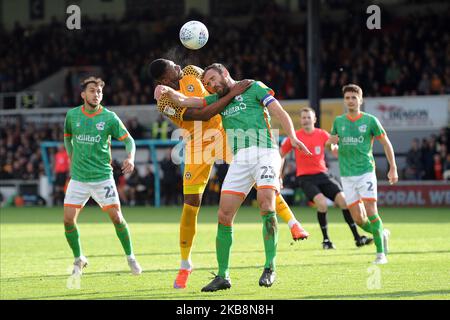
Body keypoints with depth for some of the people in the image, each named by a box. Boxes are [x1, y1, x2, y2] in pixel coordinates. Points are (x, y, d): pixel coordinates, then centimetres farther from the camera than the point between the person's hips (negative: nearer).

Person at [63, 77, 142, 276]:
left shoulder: (109, 117, -5)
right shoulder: (72, 115, 3)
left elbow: (128, 140, -1)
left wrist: (130, 158, -19)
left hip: (102, 176, -2)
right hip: (78, 178, 2)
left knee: (116, 217, -7)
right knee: (68, 220, -5)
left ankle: (130, 257, 12)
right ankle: (79, 259, 16)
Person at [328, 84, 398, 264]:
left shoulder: (370, 120, 0)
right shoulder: (338, 121, 9)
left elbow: (386, 143, 6)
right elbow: (331, 145, 21)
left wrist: (393, 168, 0)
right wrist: (330, 142, -4)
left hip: (366, 170, -3)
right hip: (347, 175, 3)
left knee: (371, 211, -14)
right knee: (358, 219, -2)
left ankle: (381, 253, -5)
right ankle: (382, 234, 25)